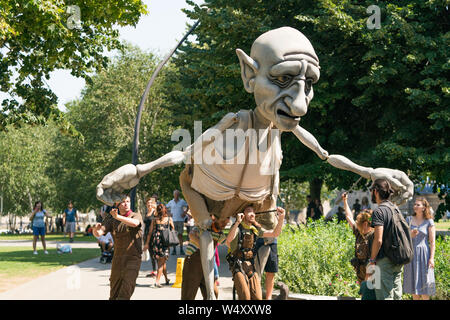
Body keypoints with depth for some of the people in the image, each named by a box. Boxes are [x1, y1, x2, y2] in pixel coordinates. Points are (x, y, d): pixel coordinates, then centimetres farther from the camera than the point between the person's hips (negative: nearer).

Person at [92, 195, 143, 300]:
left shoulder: (136, 216, -3)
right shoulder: (111, 219, 5)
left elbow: (134, 223, -28)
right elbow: (98, 233, -7)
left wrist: (118, 217, -40)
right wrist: (96, 229, -31)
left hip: (133, 258, -4)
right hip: (118, 258, 4)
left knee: (127, 287, -20)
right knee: (114, 293, 12)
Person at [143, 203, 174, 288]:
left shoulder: (154, 220, 7)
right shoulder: (169, 219, 4)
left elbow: (150, 232, 5)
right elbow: (173, 229, 14)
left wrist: (147, 243, 9)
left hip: (155, 240, 2)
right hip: (164, 241, -2)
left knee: (162, 262, 18)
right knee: (161, 262, 1)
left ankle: (167, 279, 30)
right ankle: (157, 281, -10)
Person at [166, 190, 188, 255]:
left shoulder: (182, 201, 5)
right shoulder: (171, 202, 5)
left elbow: (187, 206, 18)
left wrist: (185, 212, 4)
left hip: (180, 220, 0)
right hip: (173, 220, 0)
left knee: (180, 235, 1)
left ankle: (181, 250, 6)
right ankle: (174, 250, 2)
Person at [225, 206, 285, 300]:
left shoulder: (255, 230, 11)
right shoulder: (237, 228, -7)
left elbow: (275, 234, 7)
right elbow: (228, 240, -28)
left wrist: (281, 218, -7)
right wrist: (237, 222, -35)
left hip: (250, 266, 5)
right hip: (237, 266, -5)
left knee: (257, 298, -7)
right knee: (245, 297, -19)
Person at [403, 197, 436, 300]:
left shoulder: (429, 222, -2)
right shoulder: (408, 220, 7)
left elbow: (432, 242, -4)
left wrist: (431, 258, -11)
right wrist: (410, 235, -11)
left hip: (423, 254, -3)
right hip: (411, 254, 3)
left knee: (424, 284, -4)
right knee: (413, 285, 5)